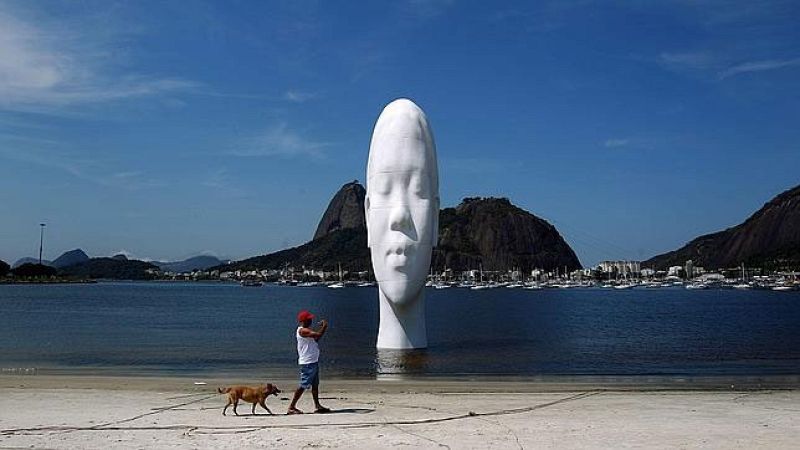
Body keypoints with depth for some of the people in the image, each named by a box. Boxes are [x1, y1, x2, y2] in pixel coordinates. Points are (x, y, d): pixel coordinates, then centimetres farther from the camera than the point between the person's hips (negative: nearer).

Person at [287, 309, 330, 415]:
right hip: (307, 362, -11)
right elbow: (318, 334, -25)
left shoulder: (307, 330, 16)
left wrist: (322, 327, 14)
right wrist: (324, 326, -7)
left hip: (313, 361, 11)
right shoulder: (302, 330, -17)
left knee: (315, 384, 15)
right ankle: (291, 407, -4)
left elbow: (316, 338, 24)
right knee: (303, 385, -8)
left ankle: (317, 406, 22)